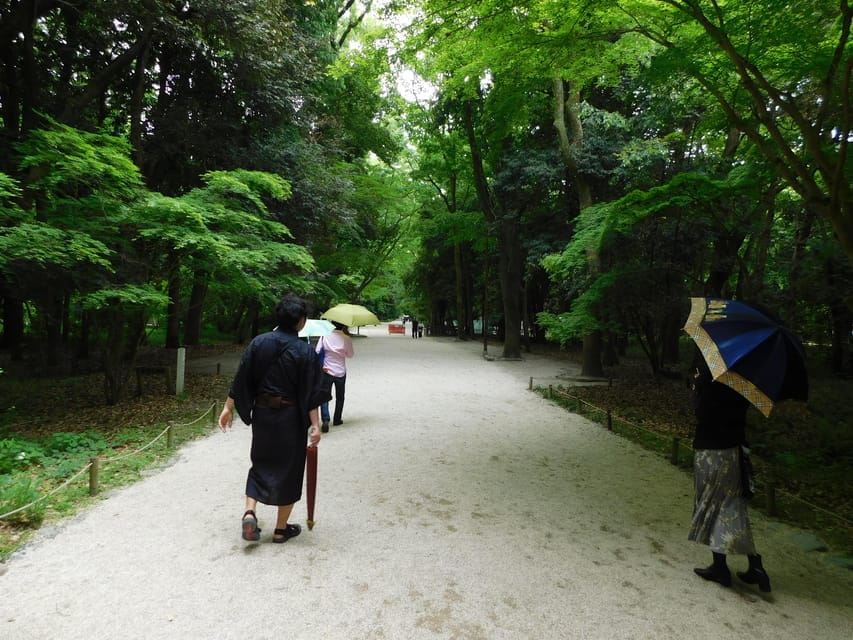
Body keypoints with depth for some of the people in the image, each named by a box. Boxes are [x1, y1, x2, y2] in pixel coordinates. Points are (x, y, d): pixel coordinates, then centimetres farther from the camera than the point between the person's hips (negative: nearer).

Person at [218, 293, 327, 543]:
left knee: (261, 463, 22)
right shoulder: (305, 351, -13)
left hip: (262, 412, 3)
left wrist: (228, 408, 8)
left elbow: (241, 379, 0)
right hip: (291, 418, -3)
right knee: (288, 469, 11)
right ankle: (281, 529, 21)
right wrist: (315, 425, -12)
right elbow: (312, 393, -14)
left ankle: (249, 512, 5)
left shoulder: (259, 342, -3)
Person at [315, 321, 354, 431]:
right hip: (340, 372, 0)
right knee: (340, 397, 17)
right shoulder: (346, 338, -11)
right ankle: (337, 420, 26)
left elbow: (317, 351, -11)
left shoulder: (325, 336, -8)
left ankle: (325, 419, -14)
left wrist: (320, 366, -8)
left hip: (326, 371, 0)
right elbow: (350, 355, 0)